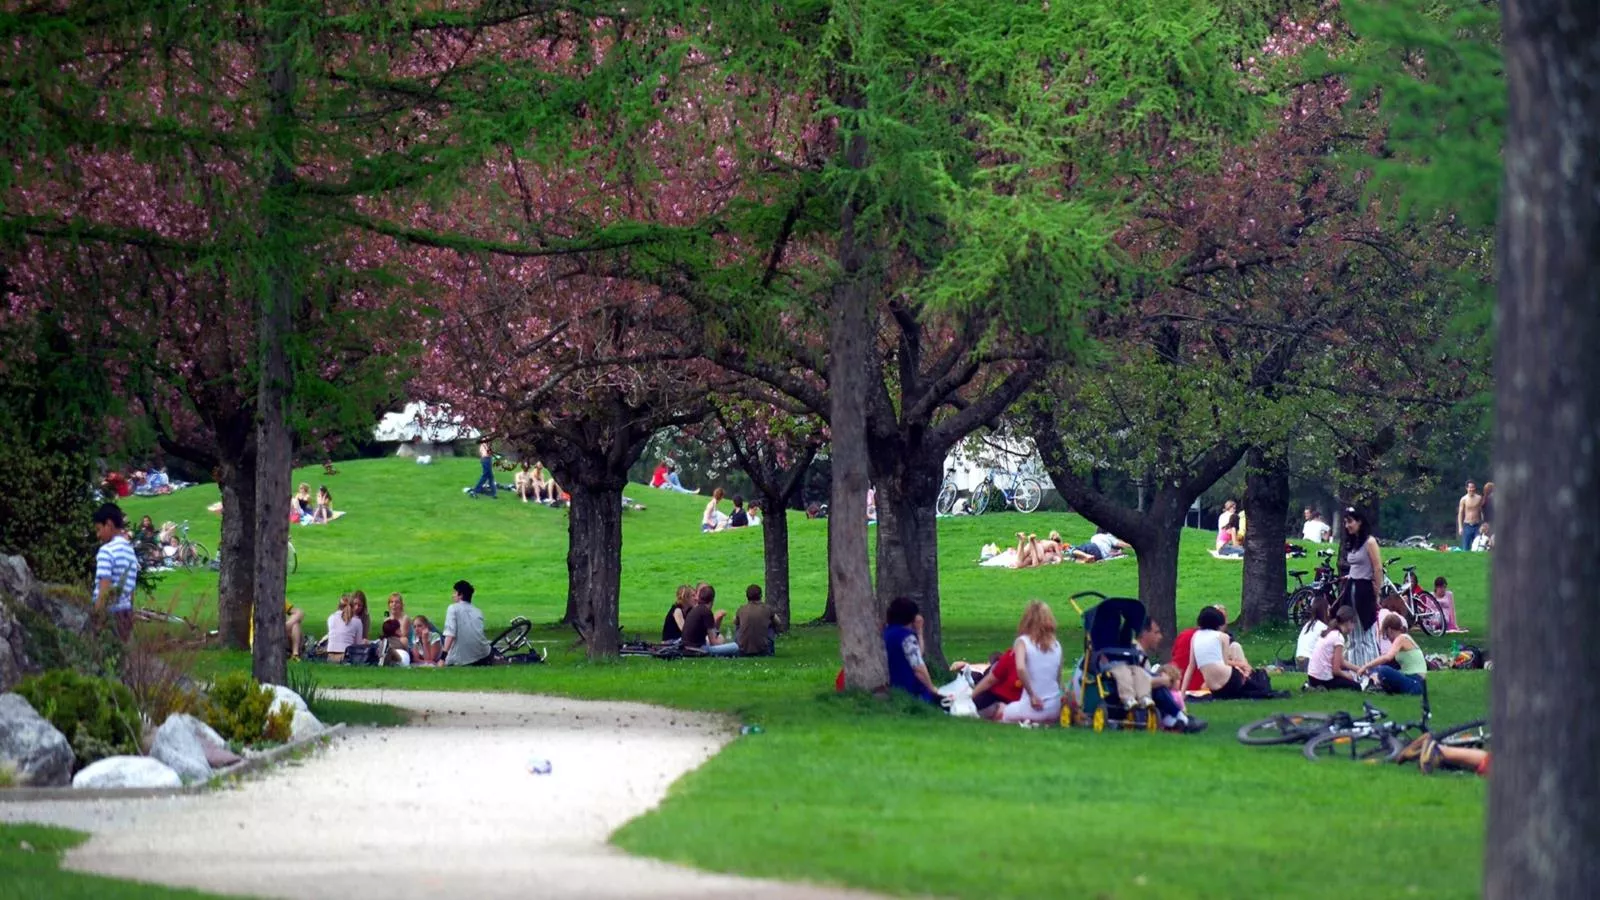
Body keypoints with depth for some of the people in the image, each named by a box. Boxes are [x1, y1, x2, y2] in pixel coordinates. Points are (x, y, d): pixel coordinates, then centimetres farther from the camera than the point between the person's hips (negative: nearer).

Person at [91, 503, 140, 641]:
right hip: (127, 612, 7)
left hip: (110, 612, -7)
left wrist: (97, 616, -15)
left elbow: (104, 588, -15)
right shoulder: (131, 552, 14)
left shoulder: (107, 550, -8)